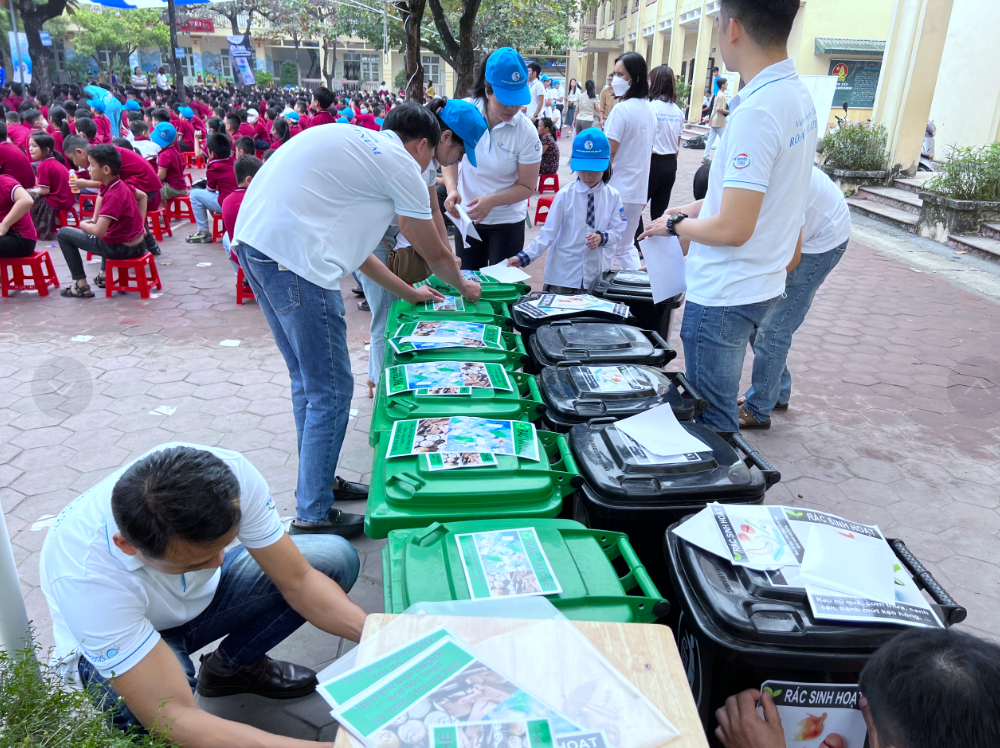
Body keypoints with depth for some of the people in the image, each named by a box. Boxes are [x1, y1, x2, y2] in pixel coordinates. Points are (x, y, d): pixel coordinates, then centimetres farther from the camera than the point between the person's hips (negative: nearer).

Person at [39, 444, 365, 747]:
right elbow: (173, 718, -40)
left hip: (201, 595, 5)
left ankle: (229, 666, 7)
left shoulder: (229, 473, -31)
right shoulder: (86, 575, -40)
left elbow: (298, 580, -19)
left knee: (335, 558, -12)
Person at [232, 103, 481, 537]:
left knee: (308, 381, 20)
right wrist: (463, 286, 32)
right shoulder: (401, 163, 2)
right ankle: (313, 516, 9)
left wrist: (409, 293, 37)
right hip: (291, 256, -10)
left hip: (252, 240, 10)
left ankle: (319, 480, 33)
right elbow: (436, 256, 11)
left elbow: (350, 243, 31)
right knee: (330, 391, -1)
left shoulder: (352, 144, 27)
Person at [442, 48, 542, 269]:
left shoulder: (526, 132, -18)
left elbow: (527, 187, -11)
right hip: (467, 216, 2)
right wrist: (452, 189, -18)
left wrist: (492, 201, -27)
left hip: (507, 221, -2)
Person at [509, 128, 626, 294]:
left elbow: (617, 231, 3)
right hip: (562, 274, -2)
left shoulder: (613, 196, -1)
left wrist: (602, 238, -19)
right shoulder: (565, 195, -8)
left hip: (593, 275, 2)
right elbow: (548, 233, -9)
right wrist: (523, 256, -19)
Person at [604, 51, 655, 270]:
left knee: (605, 248, 1)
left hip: (616, 191, -8)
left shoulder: (622, 109, -14)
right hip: (638, 191, 8)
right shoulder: (649, 110, 12)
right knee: (626, 247, 19)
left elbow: (608, 154, -17)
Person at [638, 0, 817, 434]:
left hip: (725, 296, -10)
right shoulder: (798, 95, 7)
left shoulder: (757, 110, -24)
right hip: (762, 284, 10)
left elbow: (733, 229, -25)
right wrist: (691, 211, 14)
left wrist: (675, 225, -8)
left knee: (712, 419, 5)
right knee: (718, 405, 23)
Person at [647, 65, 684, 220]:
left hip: (654, 162, -6)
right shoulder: (678, 111, 8)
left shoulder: (652, 107, -11)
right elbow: (678, 144, 13)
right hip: (670, 164, 6)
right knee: (660, 211, 10)